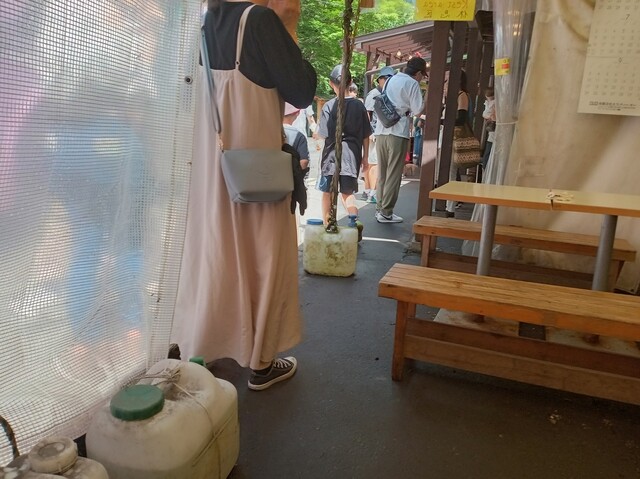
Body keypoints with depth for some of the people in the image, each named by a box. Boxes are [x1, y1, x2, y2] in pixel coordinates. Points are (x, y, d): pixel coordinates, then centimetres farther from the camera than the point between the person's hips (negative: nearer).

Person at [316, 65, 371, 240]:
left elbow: (323, 134, -10)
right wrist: (365, 156, 13)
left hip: (332, 154, -3)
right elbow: (366, 135, 5)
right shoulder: (359, 105, 1)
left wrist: (315, 131, 12)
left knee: (327, 192, 12)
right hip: (352, 154, 3)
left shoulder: (329, 106, -10)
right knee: (347, 192, 11)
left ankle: (326, 225, 22)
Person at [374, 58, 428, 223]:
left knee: (382, 172, 12)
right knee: (394, 174, -2)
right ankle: (386, 213, -1)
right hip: (398, 133, -7)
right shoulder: (412, 83, -4)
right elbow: (418, 110, -7)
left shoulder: (390, 80, 19)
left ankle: (380, 208, 15)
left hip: (381, 130, 7)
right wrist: (425, 98, 9)